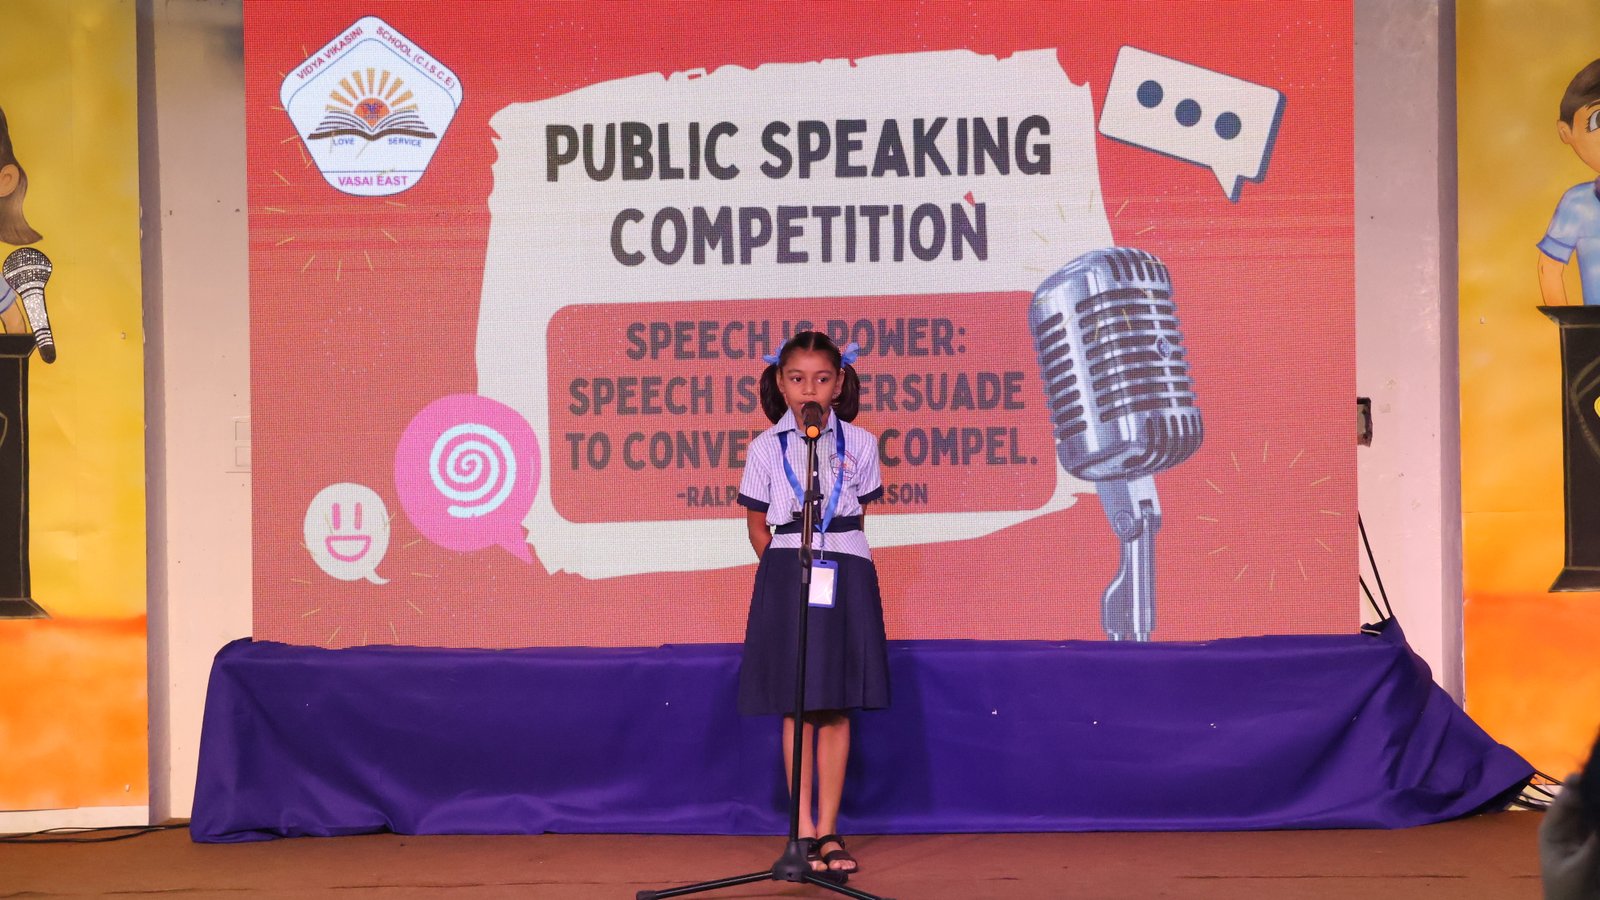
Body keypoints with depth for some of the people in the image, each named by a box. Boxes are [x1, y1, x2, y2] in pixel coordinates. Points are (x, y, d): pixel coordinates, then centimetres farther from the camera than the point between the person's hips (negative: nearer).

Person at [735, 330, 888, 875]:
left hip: (845, 572, 1)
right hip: (786, 575, -1)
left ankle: (828, 830, 6)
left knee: (835, 707, 1)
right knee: (797, 707, 0)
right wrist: (787, 569, 2)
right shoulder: (767, 447, 3)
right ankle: (804, 830, 3)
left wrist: (836, 559, 3)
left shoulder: (857, 444, 5)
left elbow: (859, 514, 11)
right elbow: (757, 525, 9)